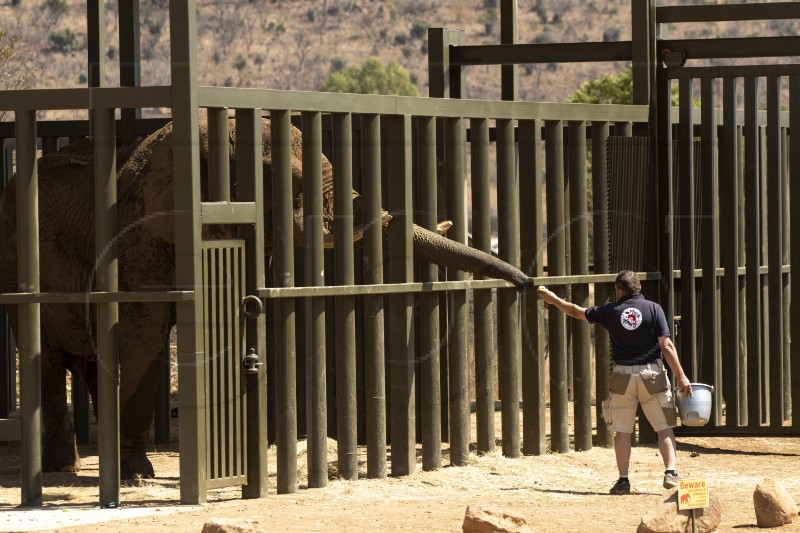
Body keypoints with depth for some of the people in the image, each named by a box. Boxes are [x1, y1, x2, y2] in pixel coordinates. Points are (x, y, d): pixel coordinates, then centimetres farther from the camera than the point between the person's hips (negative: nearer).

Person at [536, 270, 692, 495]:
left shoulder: (611, 311, 2)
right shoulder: (653, 309, -3)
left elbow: (577, 312, 16)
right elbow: (666, 345, -8)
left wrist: (553, 299, 32)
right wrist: (681, 376, -5)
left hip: (622, 375, 1)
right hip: (652, 374, -1)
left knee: (622, 430, 8)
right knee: (664, 427, 4)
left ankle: (623, 480, 6)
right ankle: (670, 472, -10)